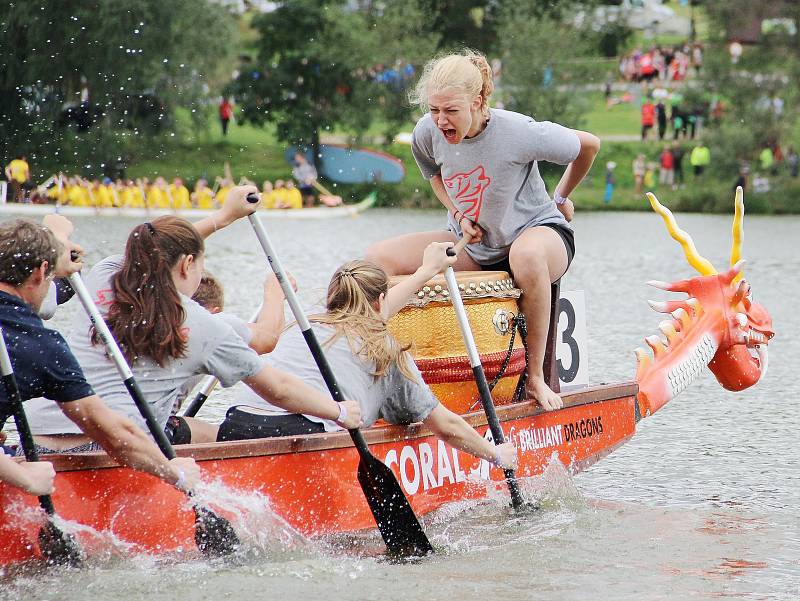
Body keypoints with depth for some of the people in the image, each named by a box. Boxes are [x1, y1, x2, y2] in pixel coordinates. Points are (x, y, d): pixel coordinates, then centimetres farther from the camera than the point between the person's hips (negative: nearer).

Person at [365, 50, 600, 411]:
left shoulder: (518, 132, -25)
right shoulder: (427, 134, -12)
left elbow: (589, 145, -8)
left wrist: (561, 197, 6)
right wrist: (459, 214, -3)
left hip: (538, 229, -5)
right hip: (471, 245, 5)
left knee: (527, 254, -44)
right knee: (377, 260, -14)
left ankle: (536, 377, -28)